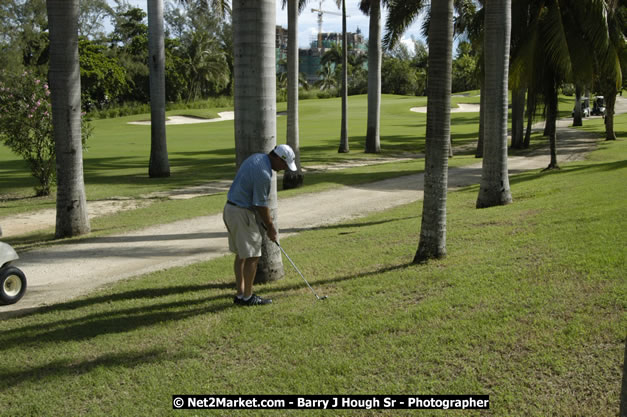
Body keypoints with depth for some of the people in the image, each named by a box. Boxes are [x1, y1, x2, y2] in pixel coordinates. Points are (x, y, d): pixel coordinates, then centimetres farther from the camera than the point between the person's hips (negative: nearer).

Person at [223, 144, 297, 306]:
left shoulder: (257, 157, 8)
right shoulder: (263, 173, -23)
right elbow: (261, 204, -15)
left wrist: (267, 222, 15)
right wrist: (270, 227, -2)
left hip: (230, 208, 10)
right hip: (242, 213, -10)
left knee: (241, 255, 14)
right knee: (252, 256, -1)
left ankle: (240, 294, 19)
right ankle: (247, 297, 6)